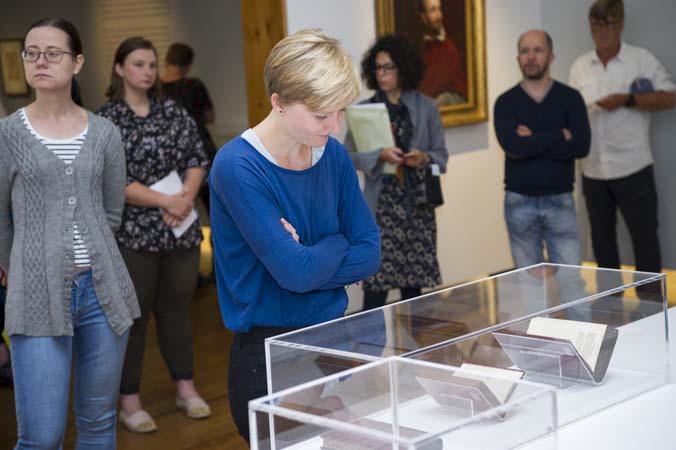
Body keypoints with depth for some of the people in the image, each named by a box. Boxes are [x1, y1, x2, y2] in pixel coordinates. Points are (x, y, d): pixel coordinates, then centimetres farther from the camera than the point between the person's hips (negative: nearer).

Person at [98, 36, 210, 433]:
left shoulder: (174, 111, 8)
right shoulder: (105, 120, -6)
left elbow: (198, 158, 6)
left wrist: (186, 197, -12)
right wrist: (166, 201, -16)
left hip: (182, 229, 4)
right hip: (132, 232, -4)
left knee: (176, 310, 12)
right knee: (133, 315, 3)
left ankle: (186, 388, 24)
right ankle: (130, 401, 12)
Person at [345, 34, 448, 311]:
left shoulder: (426, 107, 7)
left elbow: (441, 155, 9)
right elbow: (349, 156, 1)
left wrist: (424, 158, -12)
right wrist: (380, 156, -16)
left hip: (418, 204, 1)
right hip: (380, 204, -1)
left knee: (414, 283, 5)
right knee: (376, 285, -8)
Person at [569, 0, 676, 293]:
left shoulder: (642, 60, -3)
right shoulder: (580, 66, 9)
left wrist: (626, 100, -19)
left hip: (632, 168, -4)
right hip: (593, 169, 4)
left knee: (644, 235, -1)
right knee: (601, 236, 13)